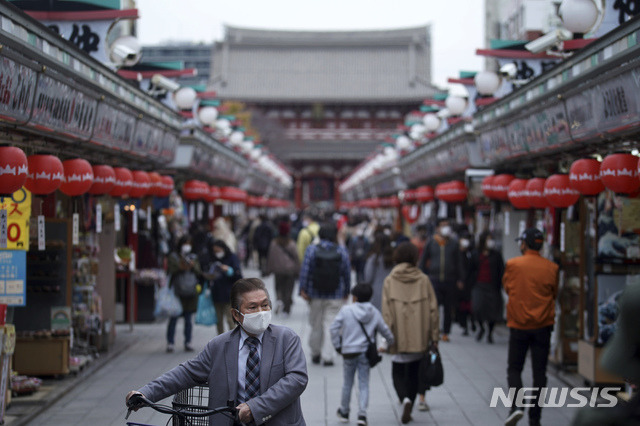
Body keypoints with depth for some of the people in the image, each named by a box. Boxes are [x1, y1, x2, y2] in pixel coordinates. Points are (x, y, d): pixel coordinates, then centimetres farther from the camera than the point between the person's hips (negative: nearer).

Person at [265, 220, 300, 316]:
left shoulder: (274, 243, -4)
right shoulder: (291, 243, -9)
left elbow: (270, 257, 1)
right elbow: (296, 257, -5)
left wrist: (269, 270, 10)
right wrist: (297, 270, 4)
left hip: (278, 270, 1)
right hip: (290, 270, -1)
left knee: (279, 287, 14)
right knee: (288, 289, 7)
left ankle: (279, 299, -15)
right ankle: (286, 309, 7)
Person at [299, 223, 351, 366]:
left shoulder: (311, 249, -4)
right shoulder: (342, 251, -3)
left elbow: (305, 271, -8)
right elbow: (347, 274, 1)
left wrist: (303, 289, -6)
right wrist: (346, 292, 11)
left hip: (315, 295, 1)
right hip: (335, 296, -1)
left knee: (316, 325, 13)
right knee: (330, 325, 1)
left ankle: (315, 353, 24)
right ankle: (327, 356, -3)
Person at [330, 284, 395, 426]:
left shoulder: (346, 310, -6)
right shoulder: (375, 313, 3)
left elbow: (334, 328, -7)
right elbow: (385, 330, 10)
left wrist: (337, 345, 3)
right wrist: (391, 342, 28)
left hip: (349, 352, -1)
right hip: (365, 352, 2)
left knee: (347, 383, 12)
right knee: (363, 384, 4)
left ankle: (344, 412, 27)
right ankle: (362, 414, -9)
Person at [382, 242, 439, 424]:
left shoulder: (390, 281, -3)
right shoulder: (423, 280, -1)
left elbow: (386, 312, -6)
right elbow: (432, 309, -1)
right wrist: (435, 336, 4)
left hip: (399, 336, -1)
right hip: (420, 336, 1)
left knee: (398, 372, 8)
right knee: (414, 372, 15)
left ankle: (405, 399, -16)